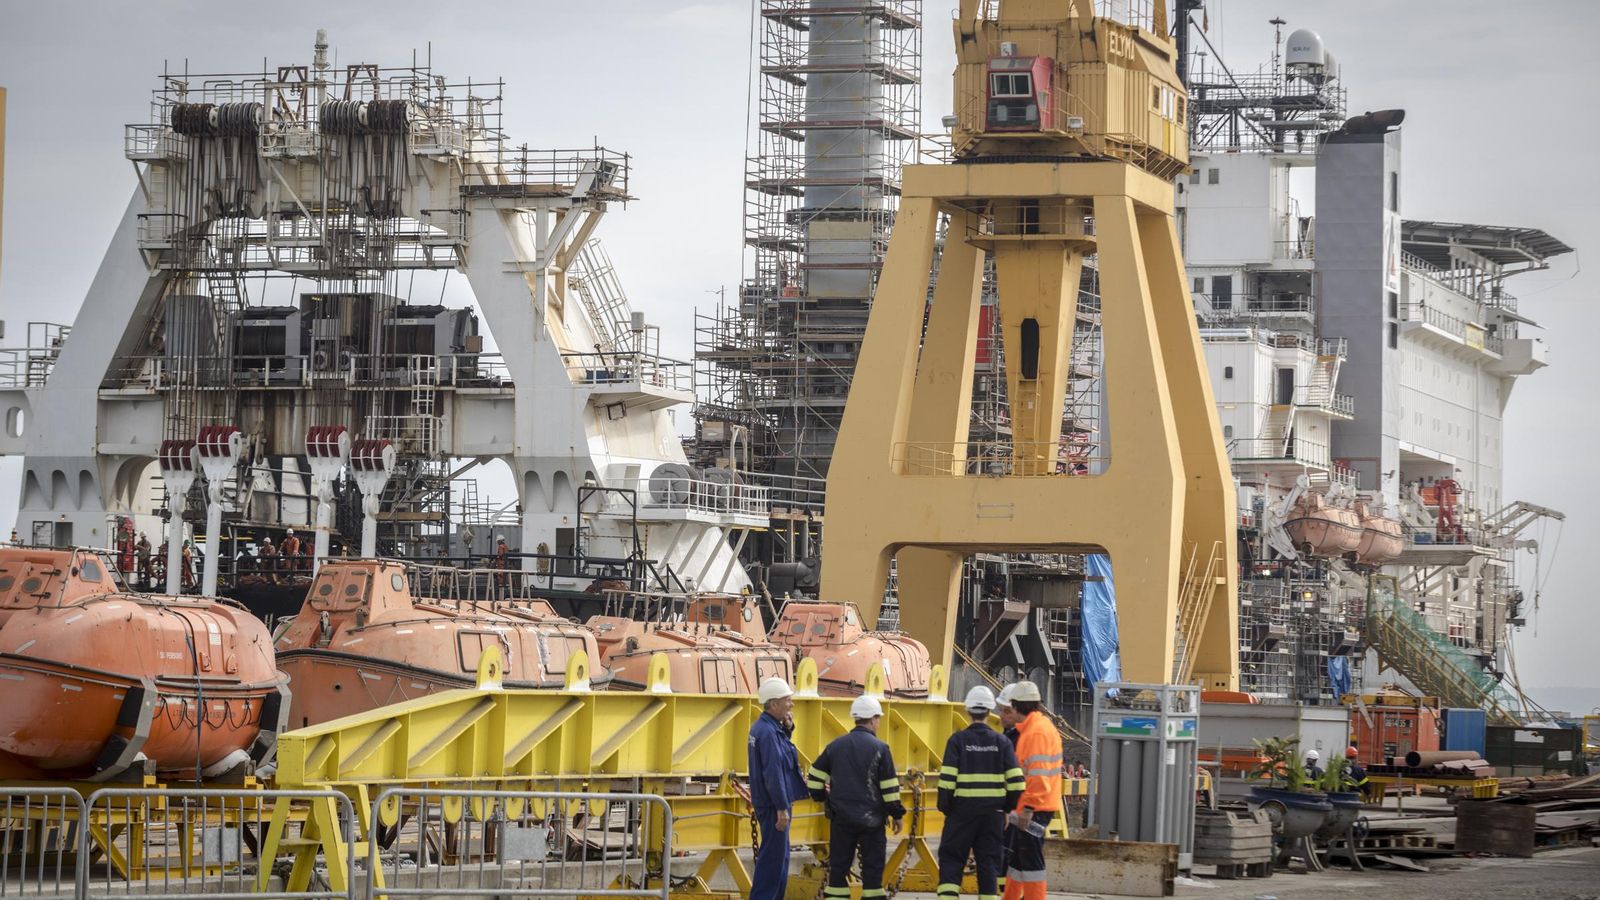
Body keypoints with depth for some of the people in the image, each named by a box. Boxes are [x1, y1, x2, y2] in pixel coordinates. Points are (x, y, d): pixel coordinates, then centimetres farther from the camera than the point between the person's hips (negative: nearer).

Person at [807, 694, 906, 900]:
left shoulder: (836, 745, 5)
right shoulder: (879, 748, -8)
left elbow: (815, 777, 9)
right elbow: (890, 787, -7)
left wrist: (821, 798, 25)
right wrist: (897, 814, 2)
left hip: (841, 817, 4)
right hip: (870, 819, -4)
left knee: (838, 864, 8)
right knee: (872, 864, 3)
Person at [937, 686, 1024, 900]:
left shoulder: (958, 740, -5)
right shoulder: (1001, 742, 2)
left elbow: (947, 780, -10)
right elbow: (1016, 782, -2)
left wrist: (945, 807, 2)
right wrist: (1008, 807, 11)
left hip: (963, 810, -2)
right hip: (993, 811, 2)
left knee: (951, 858, 5)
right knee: (989, 862, 8)